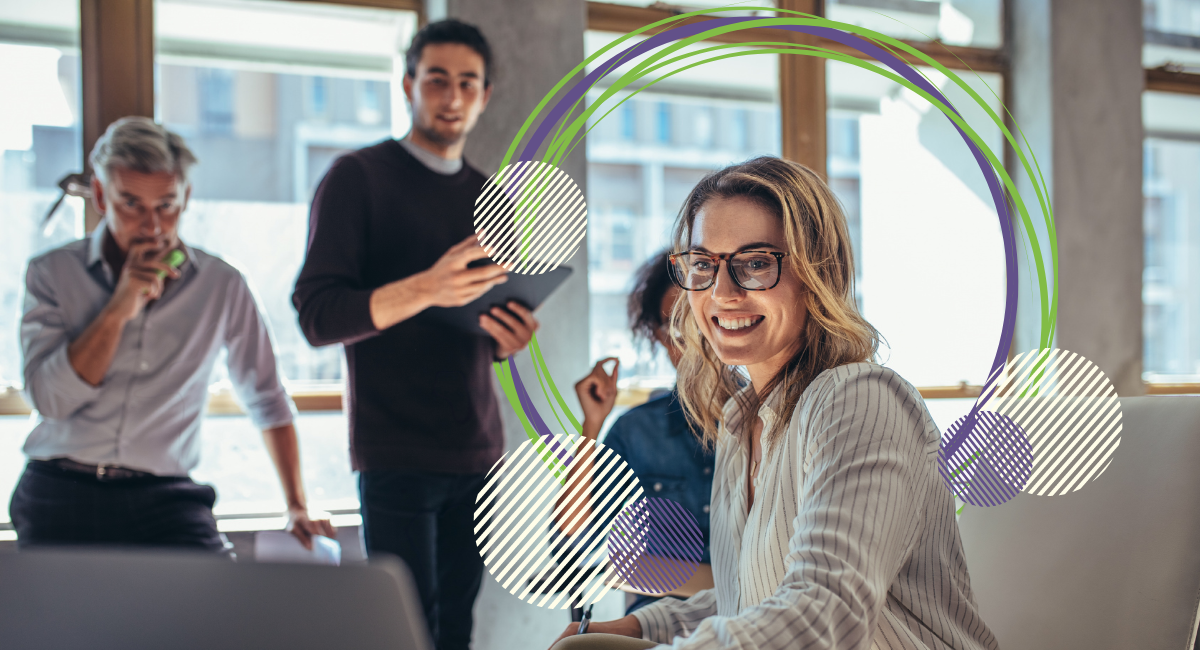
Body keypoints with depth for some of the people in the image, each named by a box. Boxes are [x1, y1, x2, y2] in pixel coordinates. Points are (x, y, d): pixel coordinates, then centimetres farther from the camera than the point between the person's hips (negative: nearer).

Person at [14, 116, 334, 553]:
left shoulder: (221, 287, 8)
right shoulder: (52, 273, 6)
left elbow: (267, 402, 18)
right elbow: (49, 399, -6)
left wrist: (298, 508, 13)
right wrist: (120, 307, -11)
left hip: (164, 499, 0)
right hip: (62, 494, 0)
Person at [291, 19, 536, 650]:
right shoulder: (358, 177, -1)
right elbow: (316, 315, -11)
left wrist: (510, 338, -1)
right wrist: (426, 290, -26)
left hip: (477, 450, 5)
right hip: (397, 451, -5)